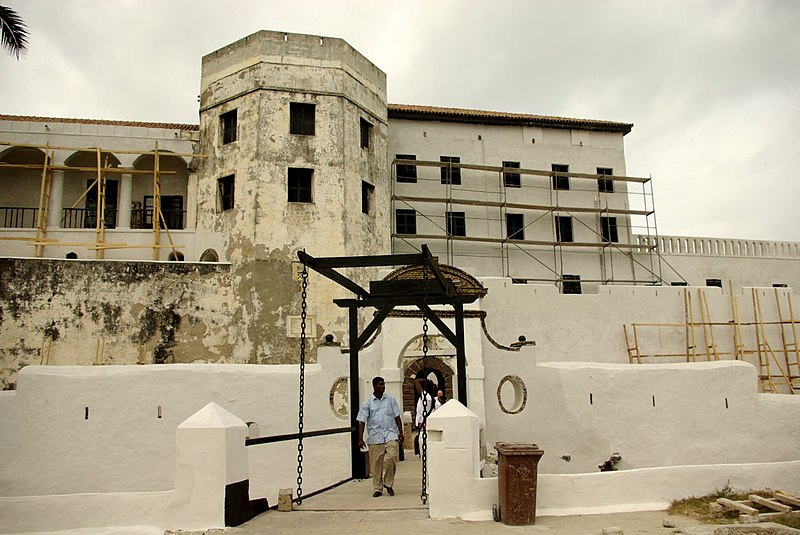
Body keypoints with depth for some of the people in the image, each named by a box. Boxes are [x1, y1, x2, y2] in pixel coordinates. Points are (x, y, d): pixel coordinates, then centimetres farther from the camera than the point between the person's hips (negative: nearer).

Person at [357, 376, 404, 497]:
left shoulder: (390, 400, 9)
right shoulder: (367, 403, 2)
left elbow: (397, 416, 12)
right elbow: (362, 421, 1)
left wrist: (401, 432, 6)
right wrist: (360, 439, -5)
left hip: (390, 434, 1)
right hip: (375, 437, 0)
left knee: (390, 457, -16)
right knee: (376, 463, 2)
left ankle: (388, 483, 3)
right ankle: (377, 488, 17)